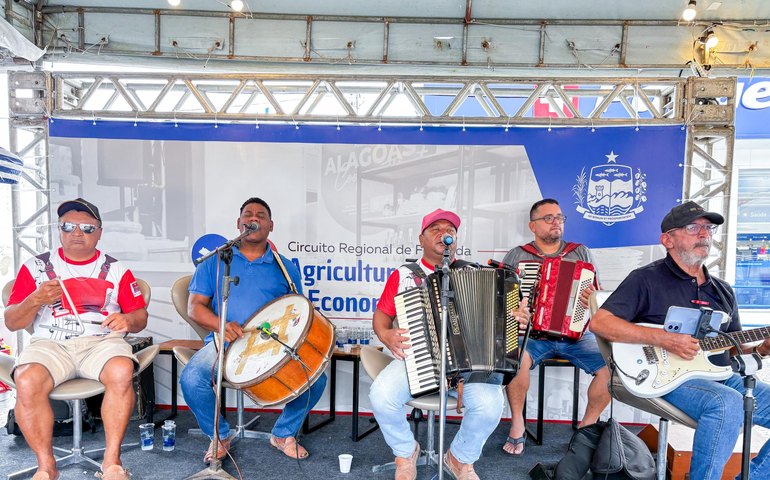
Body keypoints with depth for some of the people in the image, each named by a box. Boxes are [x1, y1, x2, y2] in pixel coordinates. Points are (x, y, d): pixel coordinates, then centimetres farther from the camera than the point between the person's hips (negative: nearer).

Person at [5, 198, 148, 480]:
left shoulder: (116, 269, 13)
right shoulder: (36, 266, 13)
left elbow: (140, 317, 10)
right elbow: (11, 323, 9)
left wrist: (128, 320, -14)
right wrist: (36, 300, -11)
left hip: (103, 341, -1)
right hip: (50, 343, 1)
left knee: (121, 372, -33)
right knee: (27, 382, -31)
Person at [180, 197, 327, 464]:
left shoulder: (285, 268, 13)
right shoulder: (215, 261, 10)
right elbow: (195, 306, 5)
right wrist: (222, 325, -15)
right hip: (225, 342, 0)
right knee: (191, 380, -28)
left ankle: (284, 433, 9)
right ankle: (219, 436, 4)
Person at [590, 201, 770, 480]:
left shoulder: (723, 291, 19)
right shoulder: (646, 279, -3)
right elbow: (599, 323, -12)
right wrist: (663, 339, -19)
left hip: (720, 376, 8)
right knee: (728, 403, -33)